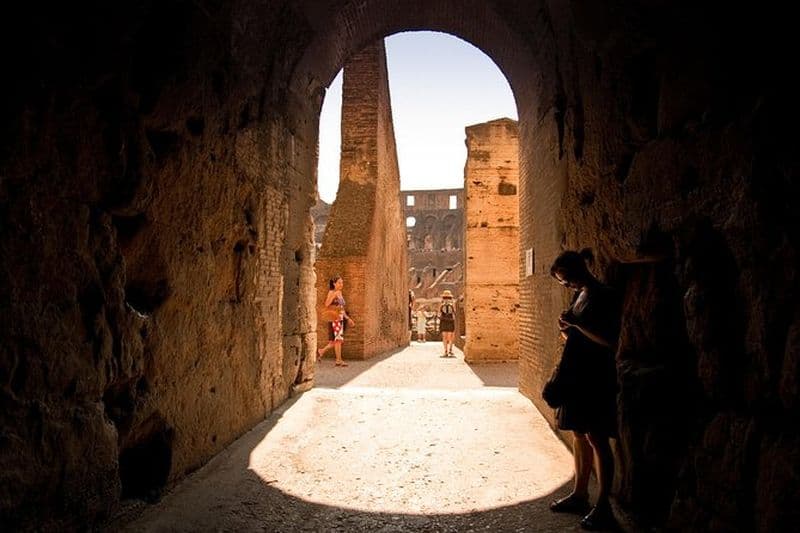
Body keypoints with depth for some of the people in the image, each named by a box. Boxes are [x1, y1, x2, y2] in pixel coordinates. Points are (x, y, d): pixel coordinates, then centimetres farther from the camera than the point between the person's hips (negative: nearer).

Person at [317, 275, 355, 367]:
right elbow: (326, 304, -19)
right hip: (334, 318, -8)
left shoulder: (340, 293, 17)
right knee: (338, 339, -8)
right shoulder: (331, 292, -5)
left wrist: (348, 318, 19)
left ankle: (321, 351, 22)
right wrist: (334, 295, -22)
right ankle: (339, 360, -2)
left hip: (341, 319, 8)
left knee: (337, 340, 8)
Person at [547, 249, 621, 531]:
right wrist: (566, 329, 0)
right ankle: (580, 495, 24)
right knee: (579, 436, 13)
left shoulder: (605, 296, -12)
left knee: (596, 438, -5)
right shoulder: (579, 296, 14)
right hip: (576, 375, 9)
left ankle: (603, 507, 3)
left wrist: (578, 323, -21)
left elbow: (610, 341, -18)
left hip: (596, 377, -9)